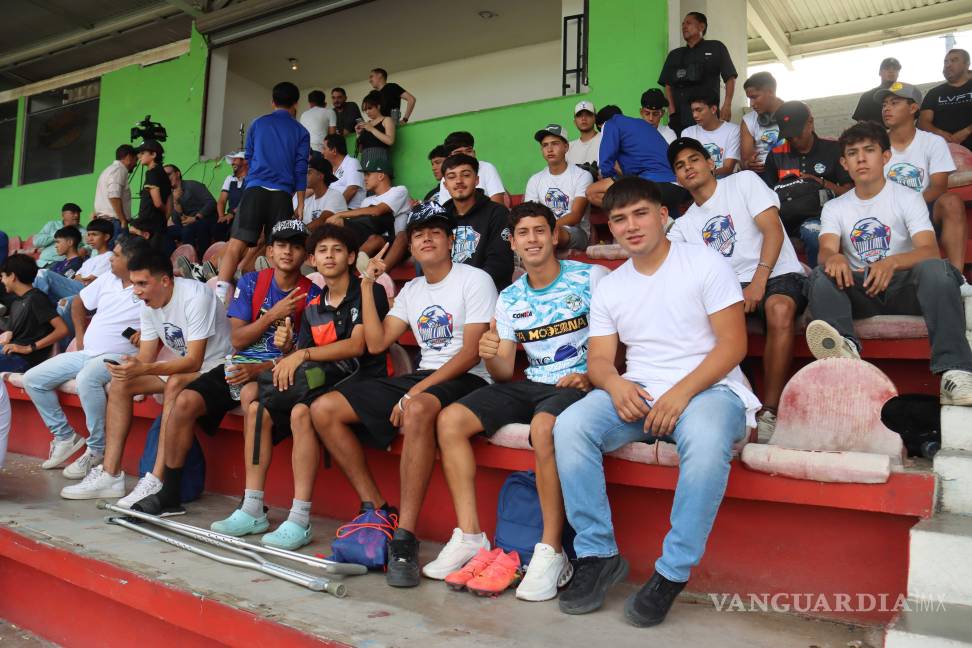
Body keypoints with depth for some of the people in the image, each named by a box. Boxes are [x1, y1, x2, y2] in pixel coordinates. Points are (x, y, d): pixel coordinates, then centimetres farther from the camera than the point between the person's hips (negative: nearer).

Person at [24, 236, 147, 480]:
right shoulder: (107, 279, 11)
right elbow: (79, 303, 25)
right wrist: (80, 335, 16)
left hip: (117, 357, -8)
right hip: (85, 353, 8)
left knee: (86, 379, -38)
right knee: (32, 379, 1)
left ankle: (97, 450, -22)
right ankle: (65, 437, 10)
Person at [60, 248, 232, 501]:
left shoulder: (195, 297, -23)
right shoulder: (147, 305, 2)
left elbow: (194, 361, -29)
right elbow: (146, 357, 3)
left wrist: (143, 369, -38)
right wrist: (128, 367, -20)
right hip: (179, 367, 9)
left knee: (176, 383, -36)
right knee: (120, 382, -2)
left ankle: (157, 481, -33)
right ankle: (110, 474, -1)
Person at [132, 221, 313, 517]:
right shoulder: (251, 282, 8)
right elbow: (237, 339, 2)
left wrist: (261, 368, -18)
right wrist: (272, 316, -12)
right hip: (237, 366, 4)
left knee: (251, 396, -37)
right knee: (185, 401, -17)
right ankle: (169, 494, 1)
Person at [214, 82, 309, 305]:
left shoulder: (258, 124, 16)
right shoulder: (300, 132, 12)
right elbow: (300, 169, 7)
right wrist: (300, 204, 9)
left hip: (255, 189, 0)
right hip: (282, 194, 0)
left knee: (236, 244, -8)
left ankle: (219, 295, -19)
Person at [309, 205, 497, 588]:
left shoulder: (475, 281, -3)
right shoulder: (411, 290, 19)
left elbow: (472, 353, -13)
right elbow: (376, 344, 10)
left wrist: (416, 391, -20)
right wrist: (368, 285, 10)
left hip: (465, 380, -7)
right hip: (420, 379, 7)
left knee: (418, 410, -42)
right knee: (324, 409, -6)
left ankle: (405, 538, -36)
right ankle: (376, 510, -3)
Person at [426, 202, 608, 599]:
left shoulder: (591, 278, -1)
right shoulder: (509, 298, 12)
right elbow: (504, 374, 10)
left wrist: (591, 375, -22)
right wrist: (489, 357, -14)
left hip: (579, 384, -6)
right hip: (530, 386, 6)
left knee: (544, 427, -39)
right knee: (450, 420, -12)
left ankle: (552, 552, -27)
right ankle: (470, 537, -8)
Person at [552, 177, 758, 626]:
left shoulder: (705, 264, -1)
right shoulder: (608, 288, 13)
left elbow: (733, 344, -8)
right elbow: (599, 359, 8)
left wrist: (681, 392, -21)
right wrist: (615, 383, -18)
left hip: (708, 388, -4)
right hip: (637, 393, 4)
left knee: (705, 439, -38)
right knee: (570, 426, -23)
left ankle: (673, 572, -21)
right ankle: (598, 555, -11)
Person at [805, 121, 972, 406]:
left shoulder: (908, 198, 6)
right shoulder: (834, 208, 13)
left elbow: (929, 250, -11)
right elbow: (826, 251, -7)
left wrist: (892, 262, -34)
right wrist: (834, 258, -34)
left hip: (905, 286, -1)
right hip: (859, 289, 2)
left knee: (935, 268, -33)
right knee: (822, 275, -27)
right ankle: (844, 346, -56)